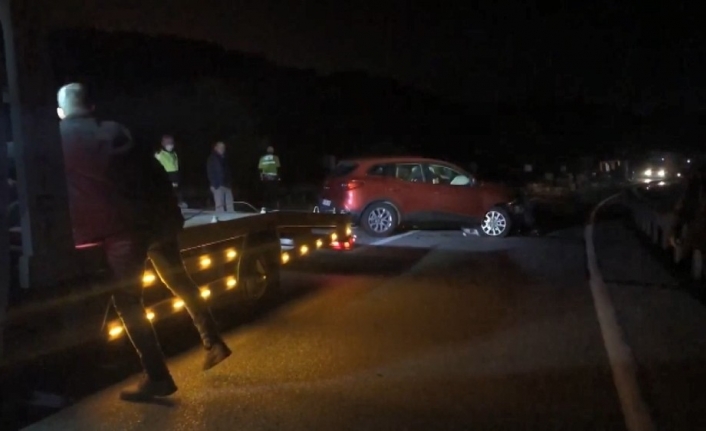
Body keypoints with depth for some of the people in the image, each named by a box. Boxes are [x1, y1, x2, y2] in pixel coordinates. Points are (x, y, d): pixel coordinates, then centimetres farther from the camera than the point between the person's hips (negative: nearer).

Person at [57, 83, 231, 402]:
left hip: (120, 229, -6)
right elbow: (155, 173, 15)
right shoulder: (116, 131, 17)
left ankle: (157, 377, 3)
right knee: (180, 283, 22)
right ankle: (213, 342, 27)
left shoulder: (59, 139, 7)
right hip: (156, 218, 6)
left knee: (127, 302, 2)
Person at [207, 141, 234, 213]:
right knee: (219, 205, -7)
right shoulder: (212, 159, 0)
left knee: (229, 205, 3)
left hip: (226, 185, 6)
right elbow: (210, 173, -8)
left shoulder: (224, 159, 19)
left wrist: (229, 183, 10)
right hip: (218, 185, -6)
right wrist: (214, 184, -16)